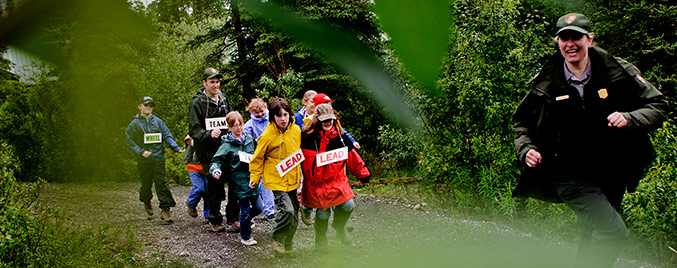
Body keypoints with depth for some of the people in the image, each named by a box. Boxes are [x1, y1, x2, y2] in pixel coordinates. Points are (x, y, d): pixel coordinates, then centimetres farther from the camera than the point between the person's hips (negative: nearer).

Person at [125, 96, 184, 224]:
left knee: (161, 183, -7)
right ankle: (147, 202, 40)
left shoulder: (158, 121, 9)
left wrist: (175, 147, -12)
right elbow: (130, 142, 0)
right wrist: (141, 152, -14)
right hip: (143, 161, -1)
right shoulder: (135, 123, 2)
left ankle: (165, 209, -8)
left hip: (158, 159, 1)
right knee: (146, 183, 10)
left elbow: (167, 136, 5)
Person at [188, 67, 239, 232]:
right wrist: (209, 134, -26)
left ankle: (233, 218, 13)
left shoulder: (223, 98, 14)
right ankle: (215, 220, 13)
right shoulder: (197, 103, -5)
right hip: (209, 152, -5)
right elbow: (194, 130, -10)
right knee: (215, 186, -2)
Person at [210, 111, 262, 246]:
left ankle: (245, 221, 41)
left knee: (257, 208, 11)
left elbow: (257, 154, 25)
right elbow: (217, 160, -9)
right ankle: (245, 236, 19)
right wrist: (216, 170, -27)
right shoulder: (227, 145, -7)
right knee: (245, 210, 0)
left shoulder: (249, 139, 8)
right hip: (239, 181, -5)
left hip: (252, 178, 5)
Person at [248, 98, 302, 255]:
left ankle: (287, 244, 26)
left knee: (294, 213, 8)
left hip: (292, 179, 6)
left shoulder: (296, 130, -1)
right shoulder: (268, 136, -15)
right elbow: (258, 157, -4)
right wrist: (254, 177, 0)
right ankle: (277, 241, 2)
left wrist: (298, 173, 21)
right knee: (286, 210, -19)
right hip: (276, 179, -6)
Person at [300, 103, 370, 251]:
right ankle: (320, 240, 29)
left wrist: (363, 172, 14)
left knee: (348, 205, -3)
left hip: (337, 180, 4)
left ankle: (339, 227, 30)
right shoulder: (308, 137, -12)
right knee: (323, 213, 2)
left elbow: (351, 155, 11)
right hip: (317, 182, -4)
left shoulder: (339, 135, 2)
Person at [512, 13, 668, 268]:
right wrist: (526, 149, -10)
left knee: (594, 237, 15)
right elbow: (522, 123, 10)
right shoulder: (545, 84, -5)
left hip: (611, 174, 3)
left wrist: (629, 119, -19)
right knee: (613, 230, -20)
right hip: (570, 177, -3)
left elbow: (658, 106, 0)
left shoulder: (619, 72, -5)